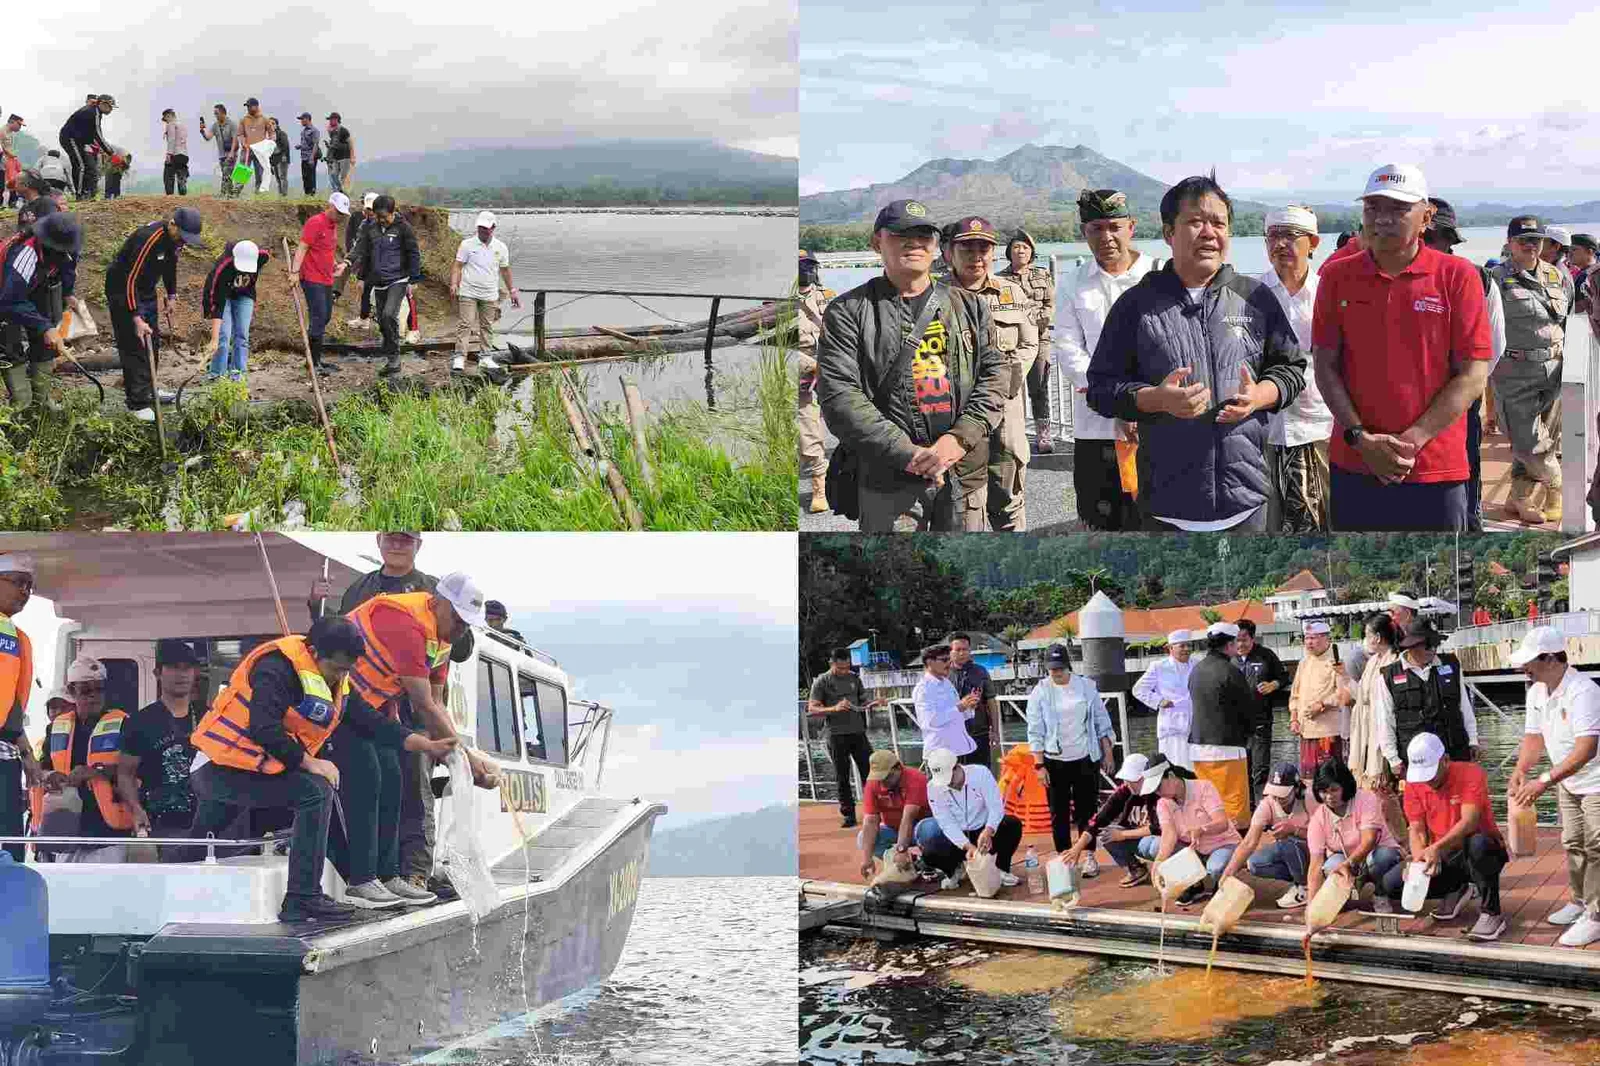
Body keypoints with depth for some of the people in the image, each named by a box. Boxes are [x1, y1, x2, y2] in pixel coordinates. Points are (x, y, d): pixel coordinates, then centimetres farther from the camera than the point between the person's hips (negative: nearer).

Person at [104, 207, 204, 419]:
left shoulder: (176, 238, -5)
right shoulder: (148, 239, -33)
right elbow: (130, 280, -32)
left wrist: (172, 295, 10)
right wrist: (136, 318, -34)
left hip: (146, 291, 9)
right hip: (123, 291, -9)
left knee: (152, 341, 15)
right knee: (134, 346, -10)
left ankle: (147, 391, 30)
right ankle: (138, 404, -8)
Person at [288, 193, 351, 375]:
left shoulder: (333, 225, 15)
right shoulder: (315, 223, -13)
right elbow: (302, 248, -17)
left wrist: (337, 264, 15)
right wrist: (295, 272, -23)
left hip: (326, 280, 9)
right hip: (312, 280, -9)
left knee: (324, 318, 12)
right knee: (318, 319, -11)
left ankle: (317, 358, 20)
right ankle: (314, 362, -8)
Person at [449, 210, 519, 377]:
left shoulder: (500, 248, 6)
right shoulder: (467, 244, -2)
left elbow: (505, 270, 16)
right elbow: (458, 266, -4)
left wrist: (513, 291, 16)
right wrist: (454, 284, -18)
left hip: (490, 295, 3)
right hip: (468, 293, -3)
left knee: (487, 327, 8)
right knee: (465, 324, -9)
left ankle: (485, 358, 16)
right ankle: (459, 358, -11)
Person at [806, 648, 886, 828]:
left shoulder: (854, 678, 11)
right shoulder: (821, 682, -3)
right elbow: (812, 709, -9)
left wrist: (874, 703, -4)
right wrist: (834, 708, -24)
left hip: (858, 732, 4)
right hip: (836, 735, -3)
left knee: (869, 772, 1)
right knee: (842, 778, 2)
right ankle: (849, 815, 10)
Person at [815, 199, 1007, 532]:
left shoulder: (968, 306, 13)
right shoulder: (848, 312, 0)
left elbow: (994, 376, 7)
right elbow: (838, 395, -9)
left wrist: (959, 438, -12)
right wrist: (907, 454, -17)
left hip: (963, 472, 3)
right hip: (886, 479, -3)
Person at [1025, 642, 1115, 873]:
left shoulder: (1086, 686, 3)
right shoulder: (1040, 693, -2)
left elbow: (1101, 722, 8)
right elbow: (1035, 732, -2)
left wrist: (1107, 754, 5)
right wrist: (1039, 765, -8)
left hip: (1086, 759, 1)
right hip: (1055, 761, -1)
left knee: (1087, 810, 4)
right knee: (1059, 813, 3)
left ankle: (1089, 856, 15)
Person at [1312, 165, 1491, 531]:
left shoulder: (1457, 276, -3)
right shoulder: (1338, 276, 5)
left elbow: (1473, 376, -5)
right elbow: (1326, 367, 4)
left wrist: (1411, 440, -12)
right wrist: (1360, 438, -9)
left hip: (1436, 469, -2)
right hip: (1353, 466, 2)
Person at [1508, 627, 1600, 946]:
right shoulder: (1537, 692, -2)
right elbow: (1534, 736, 8)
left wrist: (1545, 781, -38)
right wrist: (1521, 770, -11)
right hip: (1567, 781, 9)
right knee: (1573, 845, 19)